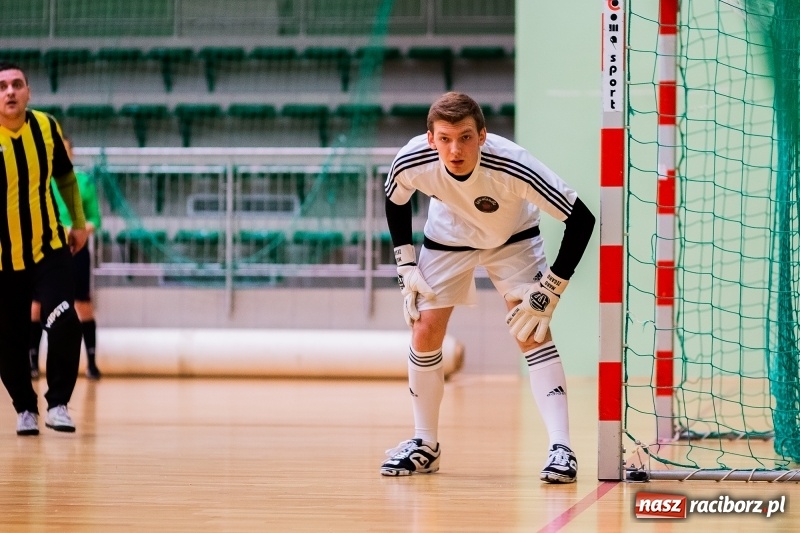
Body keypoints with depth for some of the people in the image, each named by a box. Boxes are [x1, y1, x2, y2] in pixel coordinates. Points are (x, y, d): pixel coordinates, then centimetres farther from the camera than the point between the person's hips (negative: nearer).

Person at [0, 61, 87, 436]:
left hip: (49, 249, 1)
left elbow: (65, 176, 14)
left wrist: (78, 223, 15)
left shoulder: (46, 127, -3)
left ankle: (57, 405, -5)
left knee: (65, 324, -17)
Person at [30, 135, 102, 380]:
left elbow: (94, 219, 2)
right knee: (37, 304, 1)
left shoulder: (84, 181, 2)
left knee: (83, 305, 0)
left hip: (75, 250, 0)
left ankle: (91, 361, 7)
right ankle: (32, 360, 10)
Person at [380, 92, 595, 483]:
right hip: (448, 237, 3)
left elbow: (581, 219, -32)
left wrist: (550, 290, -29)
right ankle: (425, 446, 14)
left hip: (513, 238, -2)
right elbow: (396, 201, -4)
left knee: (533, 333, -17)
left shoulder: (512, 165, -40)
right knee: (425, 332, -4)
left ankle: (560, 449, -18)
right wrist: (406, 267, -8)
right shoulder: (411, 162, -31)